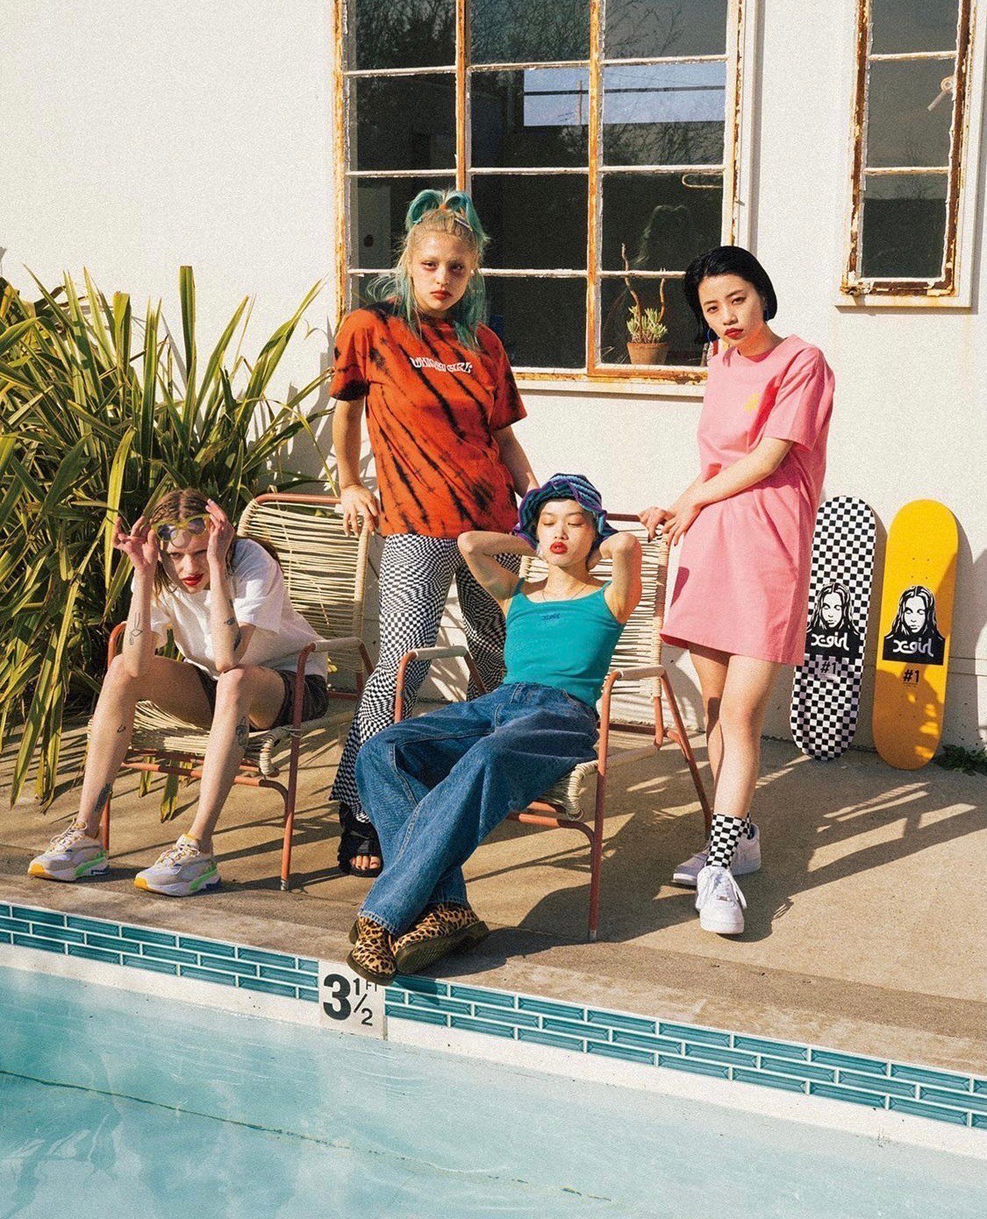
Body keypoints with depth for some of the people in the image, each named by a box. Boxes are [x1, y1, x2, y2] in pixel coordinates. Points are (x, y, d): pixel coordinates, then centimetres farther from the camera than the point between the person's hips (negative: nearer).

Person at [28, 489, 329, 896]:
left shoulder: (252, 563, -25)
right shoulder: (161, 574, -12)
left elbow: (228, 661, -39)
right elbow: (138, 665, -27)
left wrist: (216, 568, -41)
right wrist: (143, 573, -31)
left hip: (293, 683, -5)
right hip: (213, 689, 5)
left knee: (235, 680, -38)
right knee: (120, 670, -17)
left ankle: (197, 847, -37)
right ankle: (85, 835, -16)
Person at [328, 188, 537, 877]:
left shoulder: (484, 346, 11)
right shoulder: (370, 330, -1)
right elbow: (345, 411, 14)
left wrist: (538, 499, 6)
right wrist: (351, 486, 17)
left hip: (493, 518, 5)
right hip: (417, 524, -5)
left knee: (503, 661, 11)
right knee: (404, 665, -13)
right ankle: (358, 813, -5)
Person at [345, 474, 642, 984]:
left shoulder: (608, 601, 17)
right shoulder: (516, 595, 29)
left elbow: (626, 545, -4)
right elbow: (469, 544, 15)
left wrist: (593, 552, 18)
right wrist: (530, 544, 29)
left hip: (563, 716, -5)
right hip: (496, 703, 5)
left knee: (485, 762, -41)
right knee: (380, 752, -26)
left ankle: (384, 914, -41)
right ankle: (446, 906, -39)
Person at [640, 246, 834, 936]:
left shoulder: (801, 362, -4)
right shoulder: (722, 364, 17)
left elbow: (766, 461, -9)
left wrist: (692, 502, 1)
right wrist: (678, 513, 9)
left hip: (766, 548, -7)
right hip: (708, 544, 7)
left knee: (740, 713, -10)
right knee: (716, 706, 9)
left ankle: (721, 864, -8)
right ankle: (740, 836, 21)